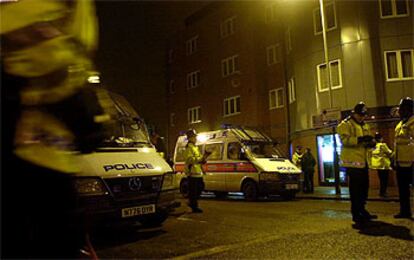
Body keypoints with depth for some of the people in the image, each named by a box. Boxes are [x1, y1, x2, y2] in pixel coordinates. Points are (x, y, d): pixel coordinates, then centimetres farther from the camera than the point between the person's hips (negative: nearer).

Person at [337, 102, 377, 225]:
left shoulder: (365, 126, 21)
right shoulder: (345, 124, -6)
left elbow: (368, 140, 26)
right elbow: (344, 140, -19)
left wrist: (371, 142, 2)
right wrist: (360, 139, -31)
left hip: (363, 161, 9)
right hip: (352, 161, -8)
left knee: (364, 186, 14)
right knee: (355, 188, -7)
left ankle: (361, 210, 29)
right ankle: (356, 214, 0)